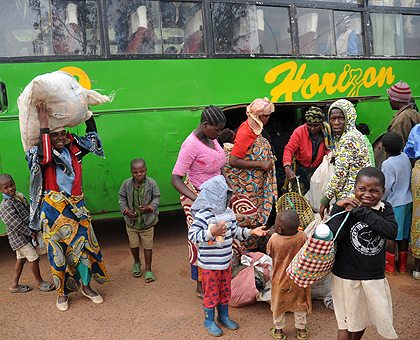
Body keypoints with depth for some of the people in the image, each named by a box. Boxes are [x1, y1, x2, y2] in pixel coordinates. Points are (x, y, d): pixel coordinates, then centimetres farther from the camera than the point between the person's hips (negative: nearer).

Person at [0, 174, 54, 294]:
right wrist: (30, 232, -18)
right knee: (34, 257, -4)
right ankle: (39, 282, 12)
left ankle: (14, 285, 27)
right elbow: (15, 223, -24)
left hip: (23, 235, 8)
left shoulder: (19, 196, 6)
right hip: (18, 237, -8)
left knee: (21, 259, 15)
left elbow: (29, 212, 18)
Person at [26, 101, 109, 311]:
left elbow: (93, 138, 16)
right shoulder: (39, 152, -8)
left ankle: (86, 286, 28)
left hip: (76, 207, 4)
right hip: (53, 211, -4)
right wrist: (43, 127, -30)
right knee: (57, 251, 7)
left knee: (84, 244, 9)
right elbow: (43, 158, -32)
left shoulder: (74, 147, 3)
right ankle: (62, 292, 27)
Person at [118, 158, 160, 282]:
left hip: (147, 221, -2)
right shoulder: (126, 184, -9)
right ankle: (137, 262, 46)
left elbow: (157, 197, -3)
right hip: (131, 221, 2)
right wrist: (126, 211, -11)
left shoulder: (151, 183, -12)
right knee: (134, 244, 17)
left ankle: (148, 268, 24)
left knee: (147, 246, 7)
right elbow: (122, 198, 3)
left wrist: (149, 208, -20)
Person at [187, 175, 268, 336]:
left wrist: (251, 231, 3)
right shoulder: (203, 215, -22)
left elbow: (235, 231, 13)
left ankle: (223, 316, 42)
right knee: (212, 292, 9)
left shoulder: (228, 213, 2)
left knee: (225, 290, 21)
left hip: (225, 262, 7)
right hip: (210, 264, -7)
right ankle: (209, 321, 30)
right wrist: (212, 233, -33)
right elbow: (192, 235, -24)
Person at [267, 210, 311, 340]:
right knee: (300, 304, 23)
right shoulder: (302, 236, -22)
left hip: (280, 278, -1)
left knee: (278, 304, 21)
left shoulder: (274, 239, -25)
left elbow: (269, 253, -6)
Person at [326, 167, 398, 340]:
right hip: (347, 277, -3)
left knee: (362, 319, 24)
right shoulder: (344, 208, -12)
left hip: (375, 278, 3)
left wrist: (362, 212, -25)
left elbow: (392, 232, -22)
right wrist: (338, 209, -26)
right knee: (347, 323, 15)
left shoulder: (385, 209, -3)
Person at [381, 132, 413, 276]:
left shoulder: (388, 164, -20)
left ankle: (389, 267, 13)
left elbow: (386, 188, -17)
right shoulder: (405, 157, 0)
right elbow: (408, 179, 9)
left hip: (394, 204, -7)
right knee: (403, 234, 15)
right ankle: (402, 265, 25)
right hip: (408, 201, 7)